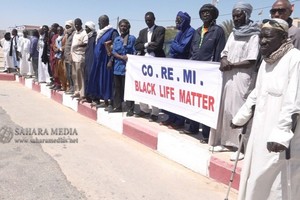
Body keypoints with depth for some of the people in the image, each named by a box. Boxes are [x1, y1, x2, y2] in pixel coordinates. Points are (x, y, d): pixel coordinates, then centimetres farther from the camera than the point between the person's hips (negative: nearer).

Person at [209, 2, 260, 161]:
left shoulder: (253, 36, -5)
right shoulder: (233, 34, 16)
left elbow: (251, 61, -13)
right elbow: (224, 52, 13)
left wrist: (231, 65, -11)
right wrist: (224, 60, -9)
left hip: (242, 79, -7)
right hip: (228, 77, 7)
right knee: (225, 109, 8)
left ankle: (242, 147, -1)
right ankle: (226, 141, 19)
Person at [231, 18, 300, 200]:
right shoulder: (267, 61, 11)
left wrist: (281, 135, -27)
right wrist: (240, 118, 28)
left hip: (282, 136, -8)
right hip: (262, 132, 8)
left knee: (279, 183, 1)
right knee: (256, 177, 17)